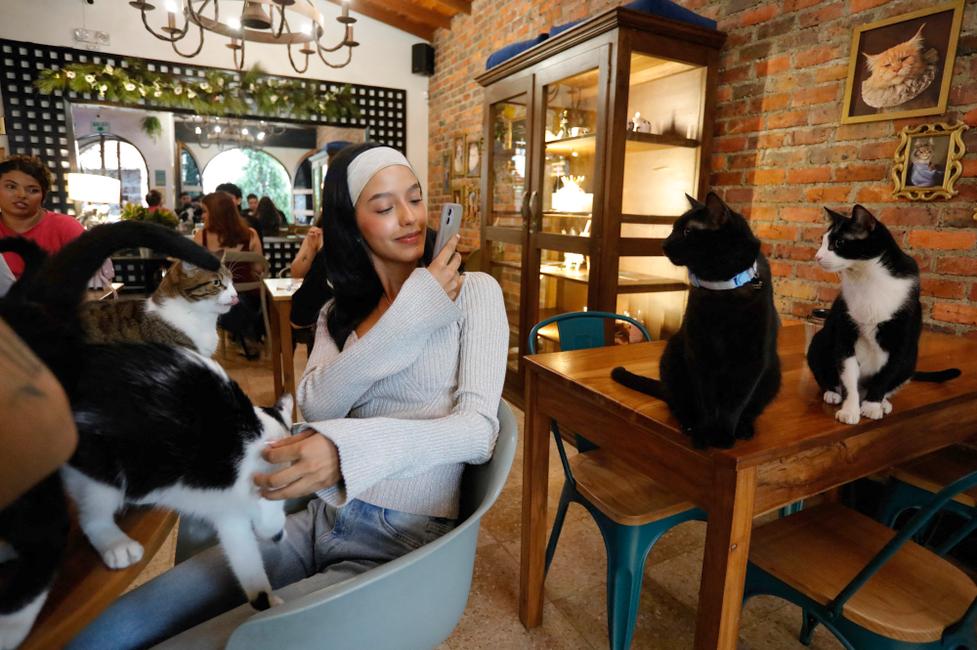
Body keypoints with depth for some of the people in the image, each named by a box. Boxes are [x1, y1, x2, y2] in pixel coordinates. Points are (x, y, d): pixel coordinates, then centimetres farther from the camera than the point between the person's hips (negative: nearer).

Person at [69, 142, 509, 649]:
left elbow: (479, 428, -16)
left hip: (401, 544, -4)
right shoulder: (339, 311, 13)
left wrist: (350, 447, -33)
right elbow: (317, 406, -6)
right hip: (322, 522, 5)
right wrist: (403, 317, -17)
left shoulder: (473, 290, -3)